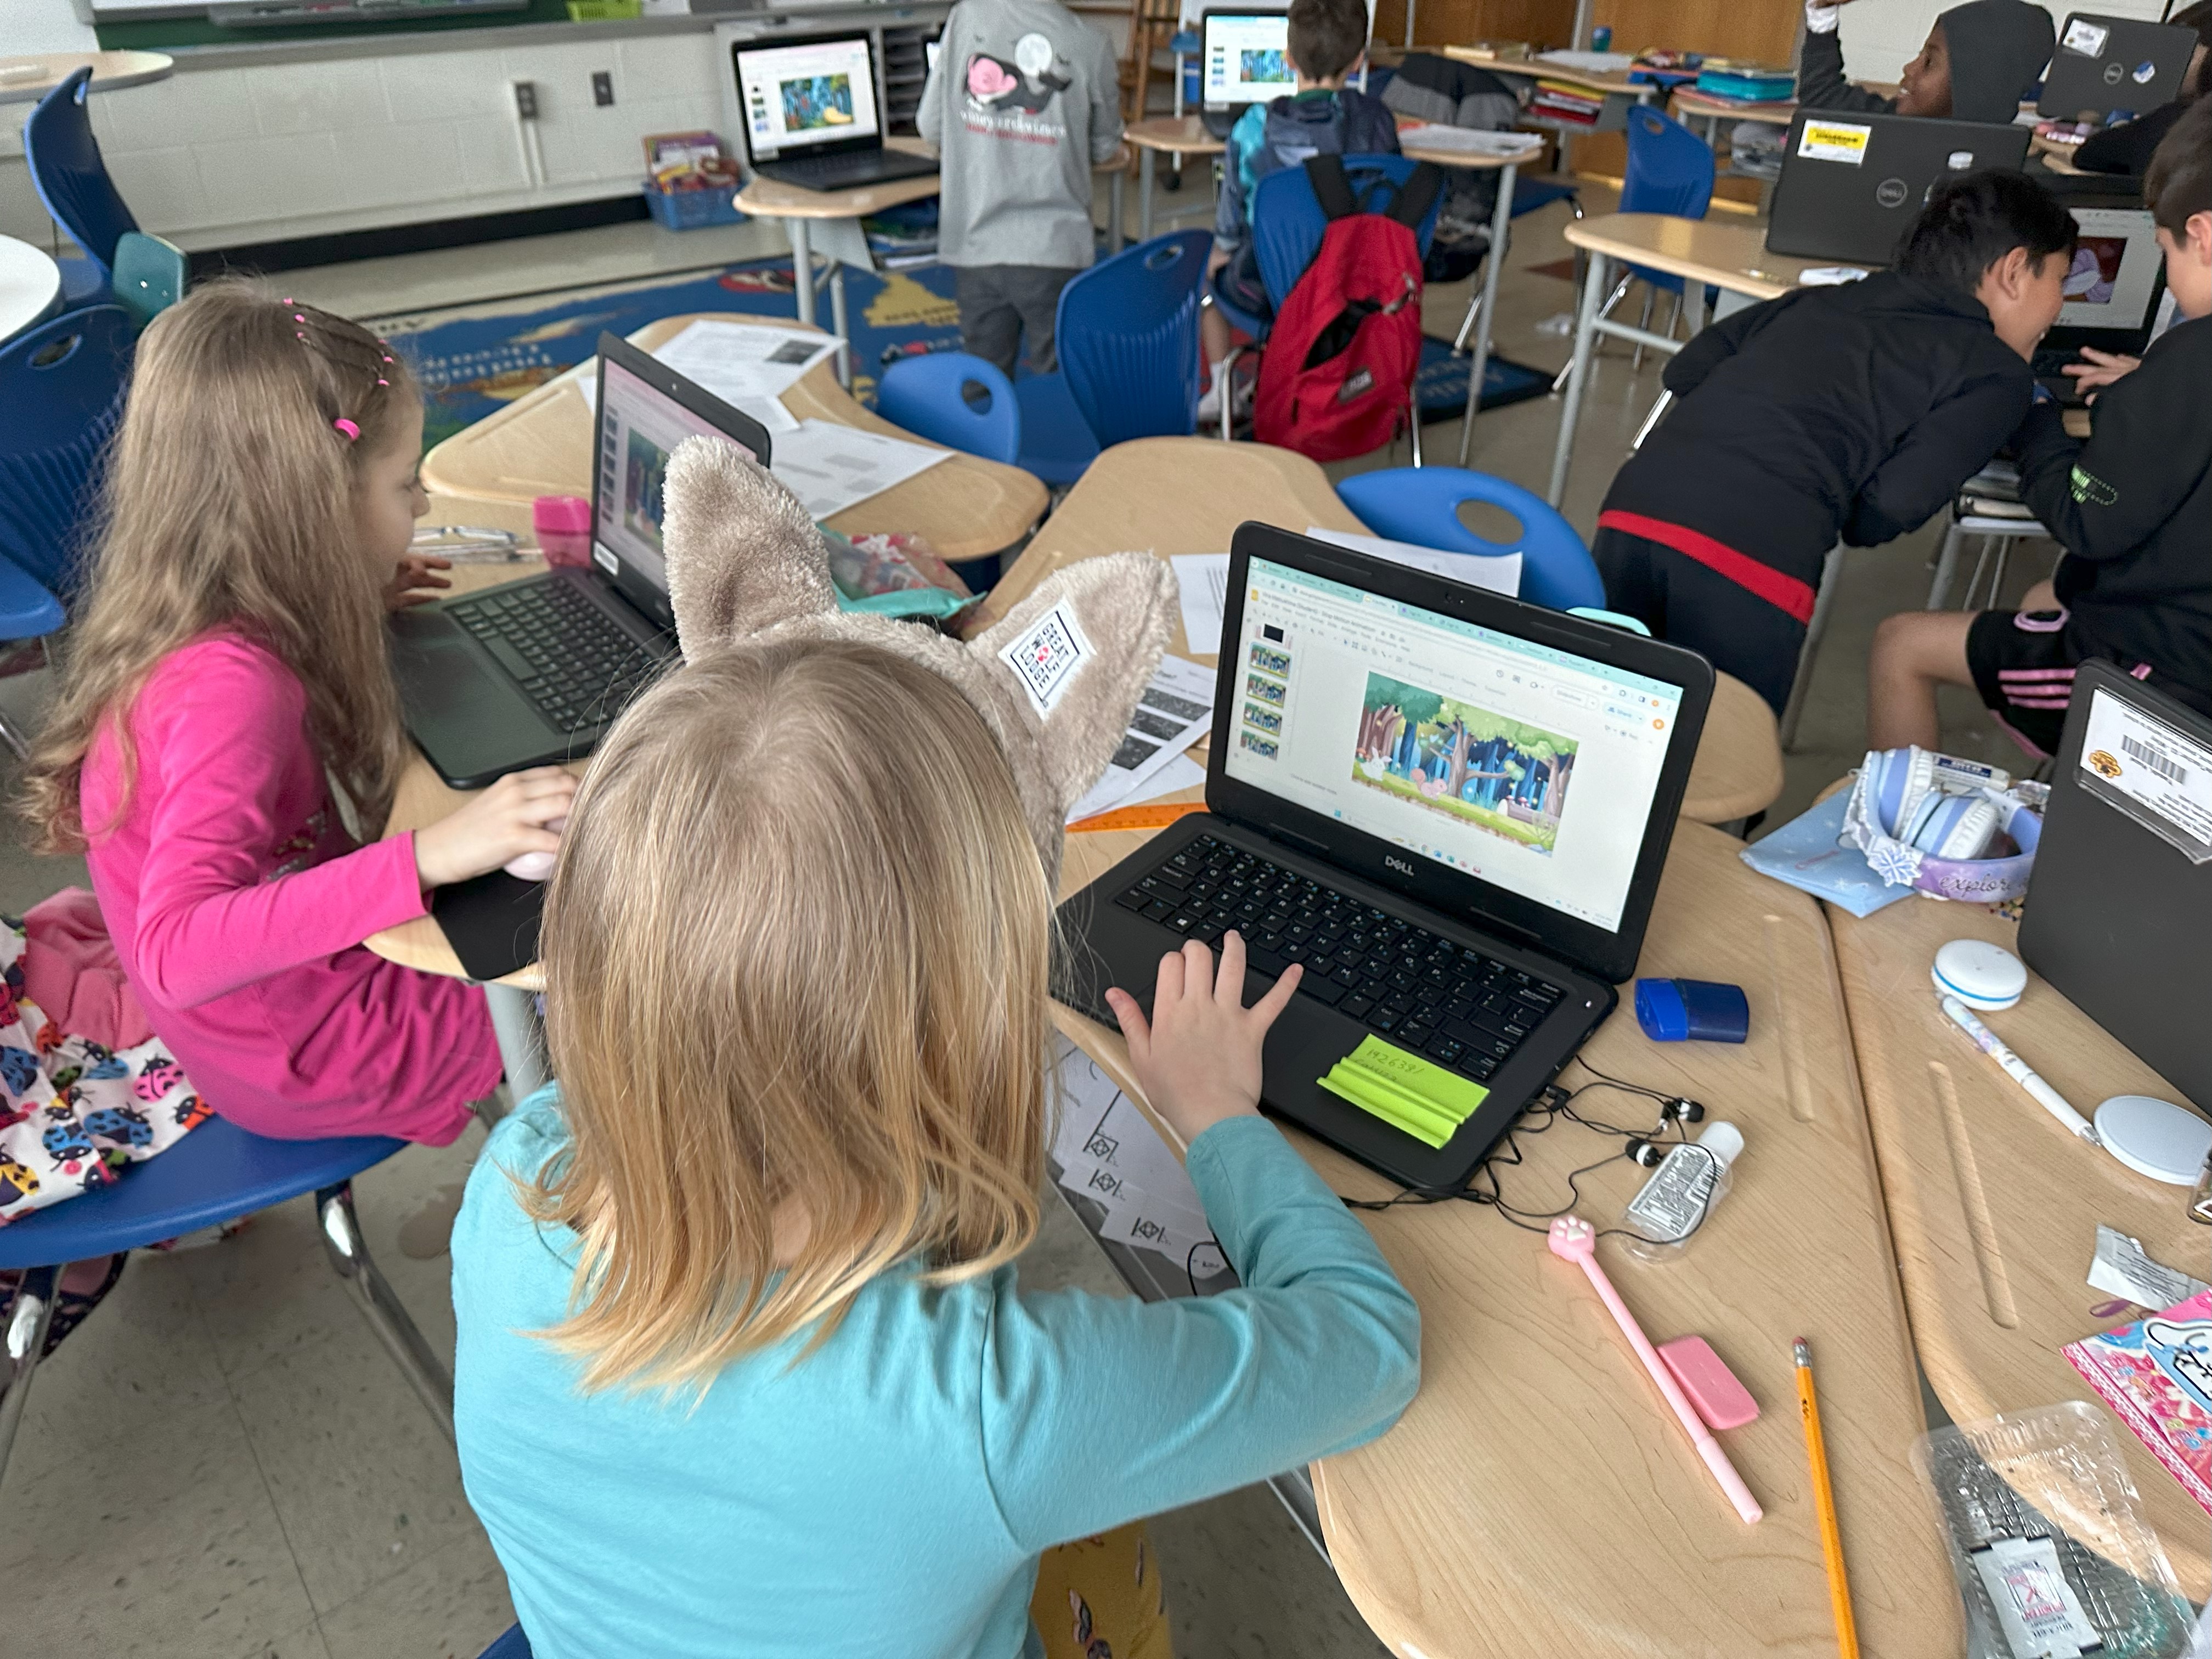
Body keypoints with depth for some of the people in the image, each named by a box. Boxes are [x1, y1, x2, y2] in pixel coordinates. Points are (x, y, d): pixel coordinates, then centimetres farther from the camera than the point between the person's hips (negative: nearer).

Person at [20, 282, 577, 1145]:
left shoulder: (179, 617, -6)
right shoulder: (230, 682, -34)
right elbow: (176, 951, -42)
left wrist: (347, 611, 8)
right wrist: (429, 855, -50)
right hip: (306, 1058, -9)